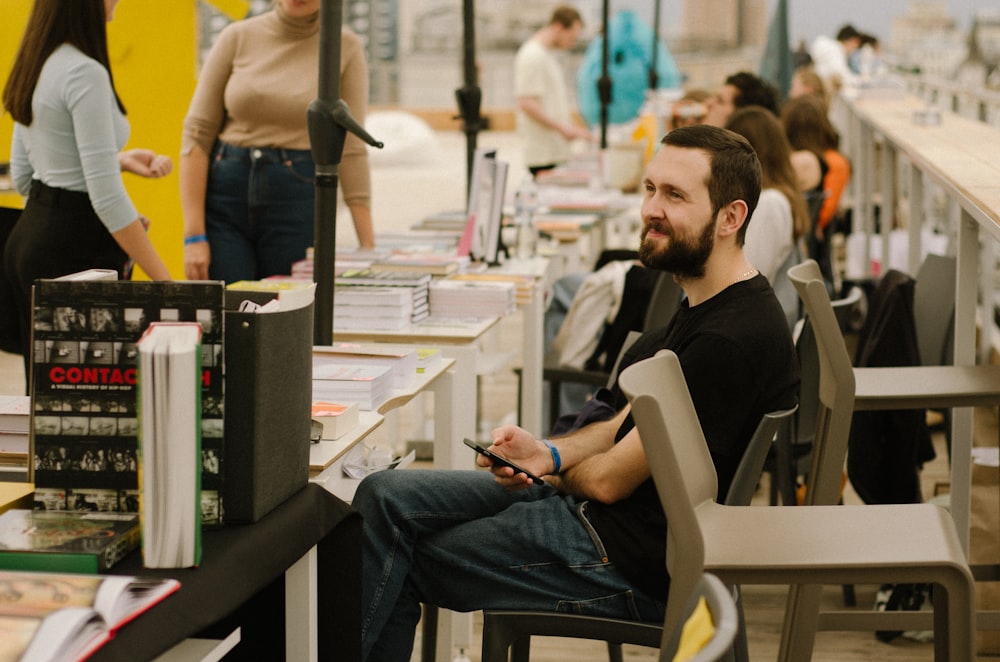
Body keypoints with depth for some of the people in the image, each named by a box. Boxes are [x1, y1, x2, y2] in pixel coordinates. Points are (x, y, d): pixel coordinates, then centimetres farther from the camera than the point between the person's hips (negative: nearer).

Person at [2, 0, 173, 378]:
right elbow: (106, 195, -22)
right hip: (77, 249, -10)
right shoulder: (85, 73, -19)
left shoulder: (34, 65, 10)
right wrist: (164, 280, -20)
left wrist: (118, 160, 15)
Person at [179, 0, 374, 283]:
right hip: (225, 199, 1)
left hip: (299, 201, -1)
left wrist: (368, 245, -4)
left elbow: (350, 149, 0)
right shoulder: (238, 37, 2)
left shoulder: (345, 47, 0)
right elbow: (196, 133, 1)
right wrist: (193, 235, -6)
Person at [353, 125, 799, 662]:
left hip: (634, 571, -10)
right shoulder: (704, 306, 8)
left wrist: (556, 473, 3)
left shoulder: (731, 341, -25)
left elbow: (610, 479, -20)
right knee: (385, 497, 3)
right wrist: (548, 453, -4)